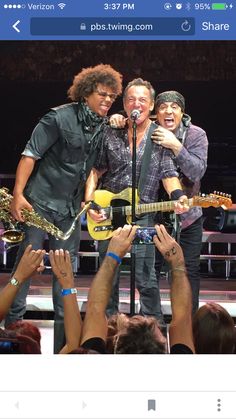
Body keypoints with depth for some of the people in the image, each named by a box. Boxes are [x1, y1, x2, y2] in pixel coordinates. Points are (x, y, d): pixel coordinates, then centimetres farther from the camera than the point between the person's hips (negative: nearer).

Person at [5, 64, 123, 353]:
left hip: (70, 208, 6)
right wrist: (18, 195, -20)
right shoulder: (60, 118, -13)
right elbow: (30, 155, -15)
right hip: (40, 201, -6)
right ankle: (13, 323, 5)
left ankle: (63, 344, 15)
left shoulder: (103, 127, 6)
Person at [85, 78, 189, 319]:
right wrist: (89, 203, -3)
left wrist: (177, 197, -24)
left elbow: (169, 174, -4)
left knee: (145, 279, -7)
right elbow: (96, 170, 9)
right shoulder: (110, 134, 5)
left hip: (143, 215, -3)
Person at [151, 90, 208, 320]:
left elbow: (197, 172, -22)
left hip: (187, 215, -1)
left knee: (189, 271, 5)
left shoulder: (195, 135, -11)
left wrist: (176, 146, -34)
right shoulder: (148, 134, -8)